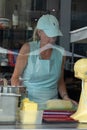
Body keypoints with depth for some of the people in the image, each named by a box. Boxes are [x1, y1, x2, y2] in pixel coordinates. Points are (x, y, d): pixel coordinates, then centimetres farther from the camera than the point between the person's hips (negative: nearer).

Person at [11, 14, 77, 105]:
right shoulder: (28, 49, -1)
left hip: (51, 104, 3)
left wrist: (65, 97, 4)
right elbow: (15, 77, 1)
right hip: (28, 102, -3)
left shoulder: (60, 52, 7)